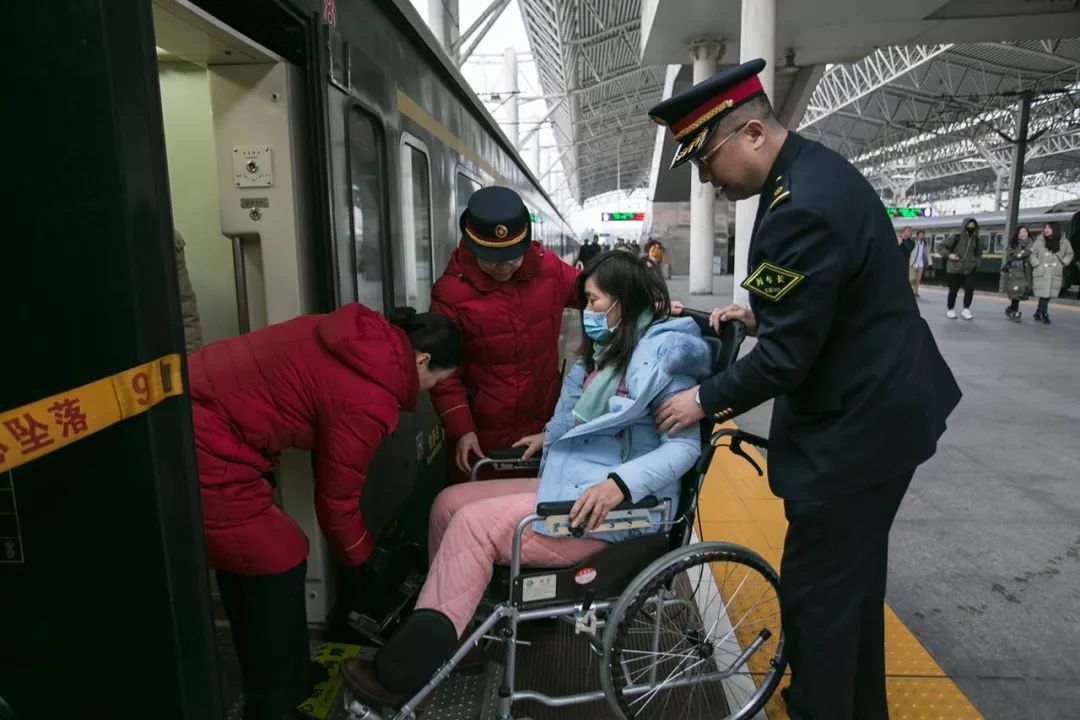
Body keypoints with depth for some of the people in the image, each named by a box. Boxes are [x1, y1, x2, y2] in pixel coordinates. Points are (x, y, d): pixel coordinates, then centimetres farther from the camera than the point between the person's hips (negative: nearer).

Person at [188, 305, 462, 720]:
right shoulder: (369, 399, -19)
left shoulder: (365, 337, 4)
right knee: (279, 564, 5)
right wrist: (359, 566, 10)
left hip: (187, 411, 10)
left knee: (244, 552, 22)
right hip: (205, 451, -10)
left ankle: (270, 686, 42)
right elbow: (336, 497, -8)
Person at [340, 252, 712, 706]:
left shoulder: (663, 351, -11)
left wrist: (619, 484, -31)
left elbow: (684, 444, -19)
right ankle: (428, 638, 4)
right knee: (449, 503, 0)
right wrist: (554, 436, 14)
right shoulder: (608, 349, 17)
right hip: (570, 484, 10)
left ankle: (401, 674, -9)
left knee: (475, 524, -20)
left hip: (614, 505, -9)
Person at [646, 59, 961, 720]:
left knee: (816, 594, 4)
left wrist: (704, 401, -10)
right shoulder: (815, 168, 6)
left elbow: (784, 359, -23)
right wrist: (761, 314, 8)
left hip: (856, 426, -11)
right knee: (856, 576, 24)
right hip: (883, 404, 11)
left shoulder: (801, 208, -26)